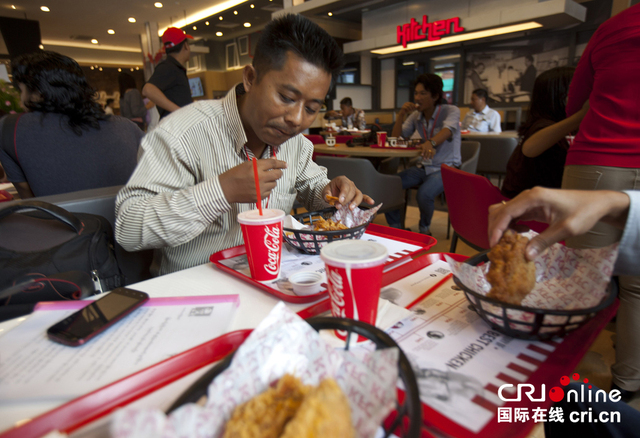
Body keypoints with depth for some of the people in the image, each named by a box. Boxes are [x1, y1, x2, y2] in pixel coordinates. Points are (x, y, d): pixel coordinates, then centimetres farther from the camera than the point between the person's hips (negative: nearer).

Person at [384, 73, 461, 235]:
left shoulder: (451, 111, -9)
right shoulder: (416, 116, 8)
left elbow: (447, 130, -33)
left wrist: (431, 142, -55)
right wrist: (401, 115, -9)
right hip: (423, 167, 5)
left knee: (424, 193, -34)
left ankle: (424, 229, -2)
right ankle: (395, 227, 2)